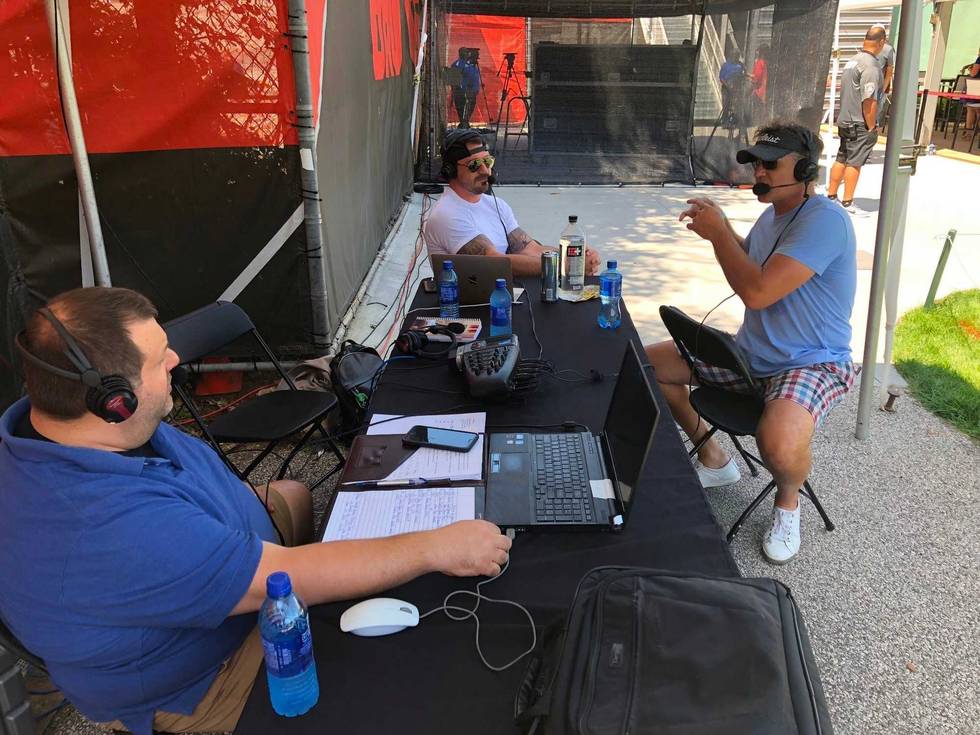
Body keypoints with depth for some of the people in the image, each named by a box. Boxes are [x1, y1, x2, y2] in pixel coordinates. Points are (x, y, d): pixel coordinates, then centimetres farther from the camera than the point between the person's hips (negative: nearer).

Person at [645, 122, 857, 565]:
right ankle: (714, 460, 22)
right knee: (647, 363, 5)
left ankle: (788, 500, 2)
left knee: (780, 445, -40)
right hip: (750, 354, 9)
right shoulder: (772, 214, 8)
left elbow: (757, 292, -31)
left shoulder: (824, 221, -22)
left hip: (813, 364, -9)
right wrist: (717, 227, 6)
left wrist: (718, 233, -17)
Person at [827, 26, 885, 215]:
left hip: (845, 120, 8)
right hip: (861, 124, -8)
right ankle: (847, 203, 3)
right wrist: (872, 127, -13)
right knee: (854, 163, -2)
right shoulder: (871, 66, -17)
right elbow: (869, 100, -21)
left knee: (841, 159, 14)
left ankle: (831, 196, 20)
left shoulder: (852, 60, 9)